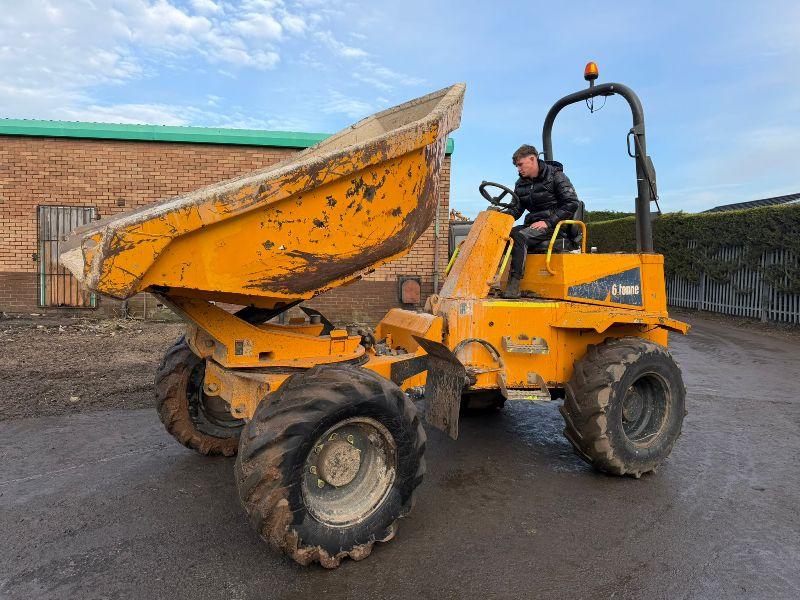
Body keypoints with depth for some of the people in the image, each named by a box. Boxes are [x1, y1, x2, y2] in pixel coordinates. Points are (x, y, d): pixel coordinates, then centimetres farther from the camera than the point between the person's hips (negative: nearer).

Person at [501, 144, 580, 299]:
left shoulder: (555, 175, -2)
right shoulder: (521, 184, 16)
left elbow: (572, 203, -9)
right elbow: (516, 210, 15)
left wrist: (548, 222, -18)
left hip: (554, 225, -6)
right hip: (532, 224, 7)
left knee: (519, 236, -32)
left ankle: (514, 284, -36)